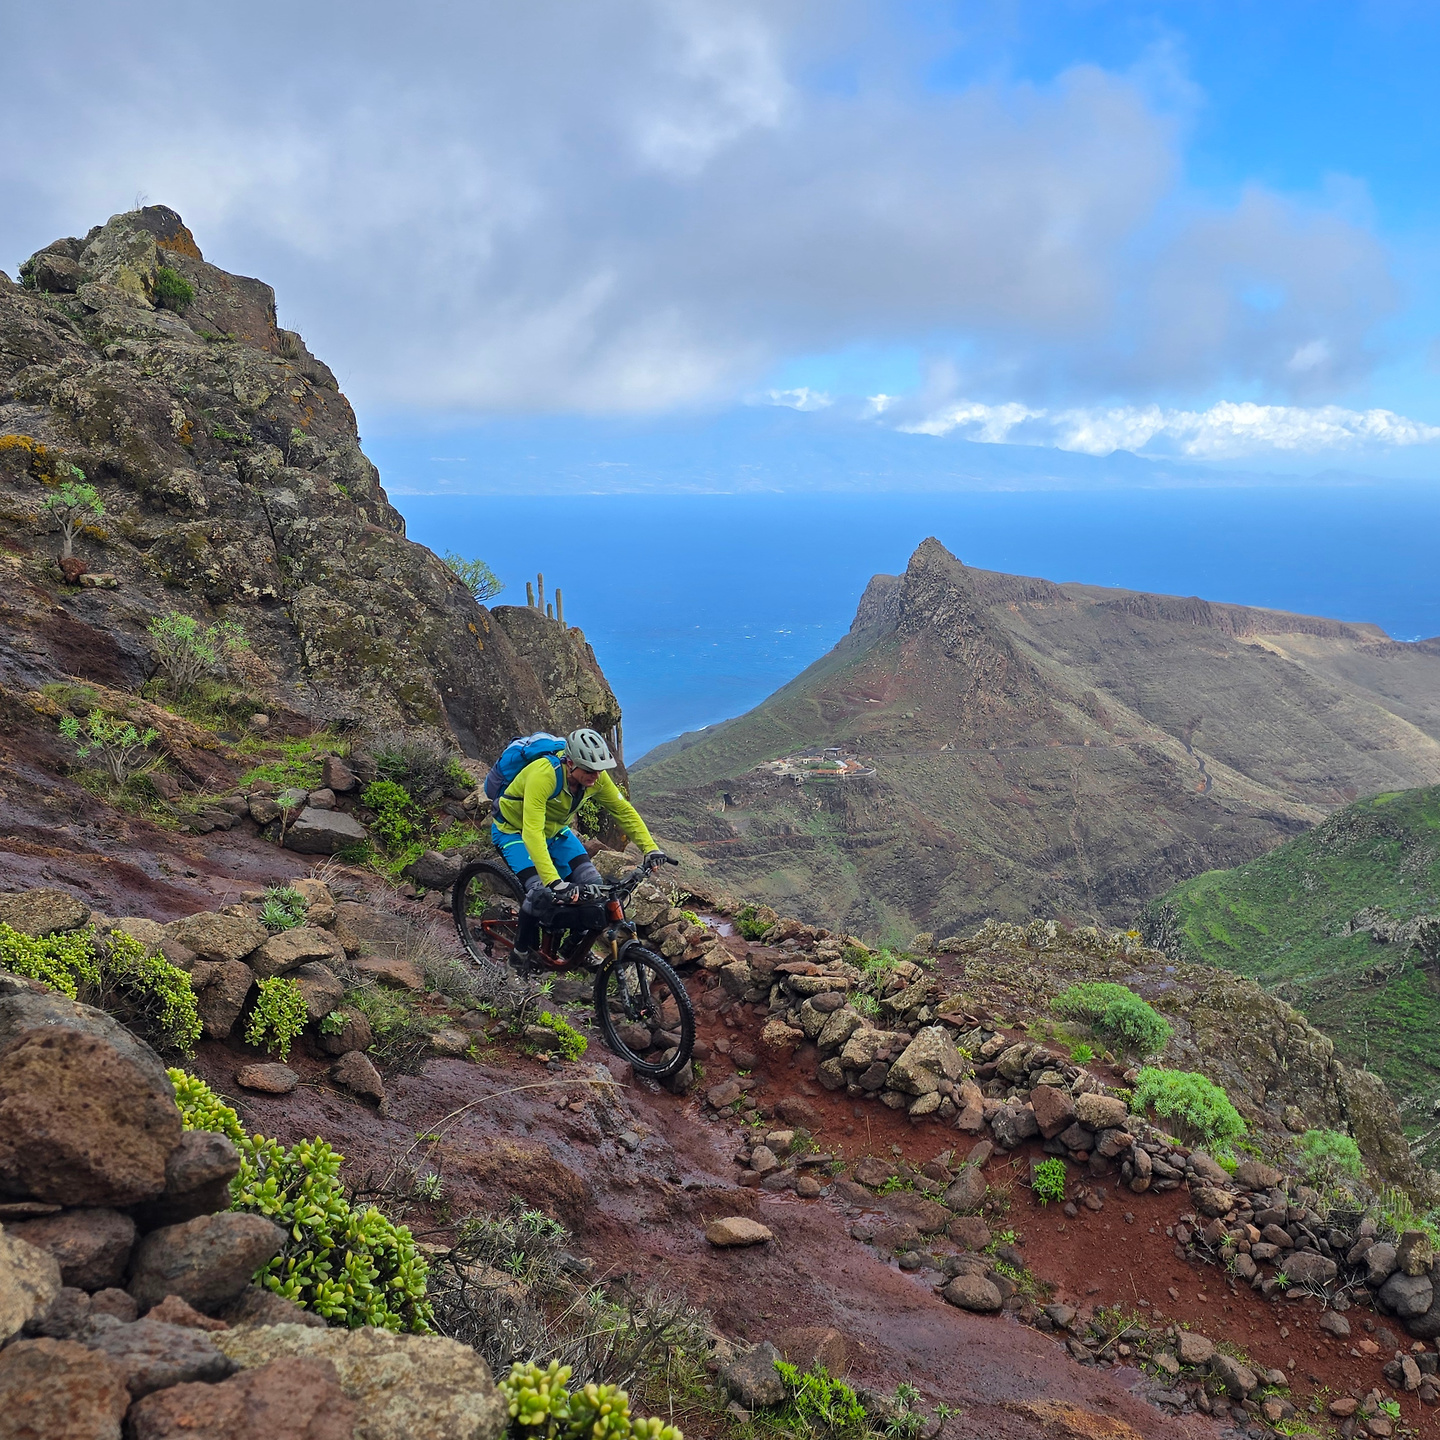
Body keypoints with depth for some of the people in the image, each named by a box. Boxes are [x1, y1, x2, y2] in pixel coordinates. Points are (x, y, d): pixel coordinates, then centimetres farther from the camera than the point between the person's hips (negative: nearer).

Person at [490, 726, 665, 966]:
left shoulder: (596, 777, -21)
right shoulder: (543, 775, -39)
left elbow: (624, 810, -8)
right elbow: (532, 832, -45)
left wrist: (650, 848, -19)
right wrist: (554, 882, -53)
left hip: (554, 829, 6)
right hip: (514, 831, -6)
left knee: (593, 886, -11)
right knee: (543, 894, -25)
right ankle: (521, 952, 2)